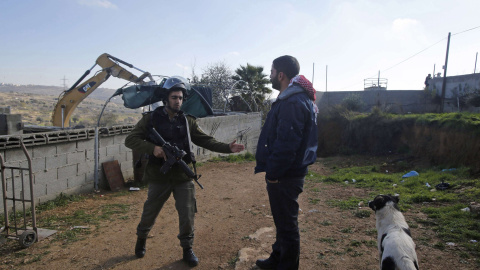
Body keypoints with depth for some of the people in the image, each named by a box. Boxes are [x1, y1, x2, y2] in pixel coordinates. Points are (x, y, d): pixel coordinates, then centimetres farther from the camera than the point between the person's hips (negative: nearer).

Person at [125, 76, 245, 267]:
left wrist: (227, 148, -13)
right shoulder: (151, 119, -4)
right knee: (149, 214, 17)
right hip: (159, 177, -1)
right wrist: (152, 148, -26)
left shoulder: (187, 121, 3)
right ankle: (141, 239, 47)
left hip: (183, 177, 1)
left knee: (187, 215, 5)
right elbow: (130, 140, -9)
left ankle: (187, 248, 28)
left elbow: (206, 141, 1)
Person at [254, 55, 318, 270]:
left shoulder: (293, 102, -20)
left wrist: (273, 173, -18)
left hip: (285, 176, -11)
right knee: (282, 220, 22)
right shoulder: (291, 98, 14)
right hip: (285, 173, 11)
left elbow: (287, 143, -26)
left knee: (286, 223, 4)